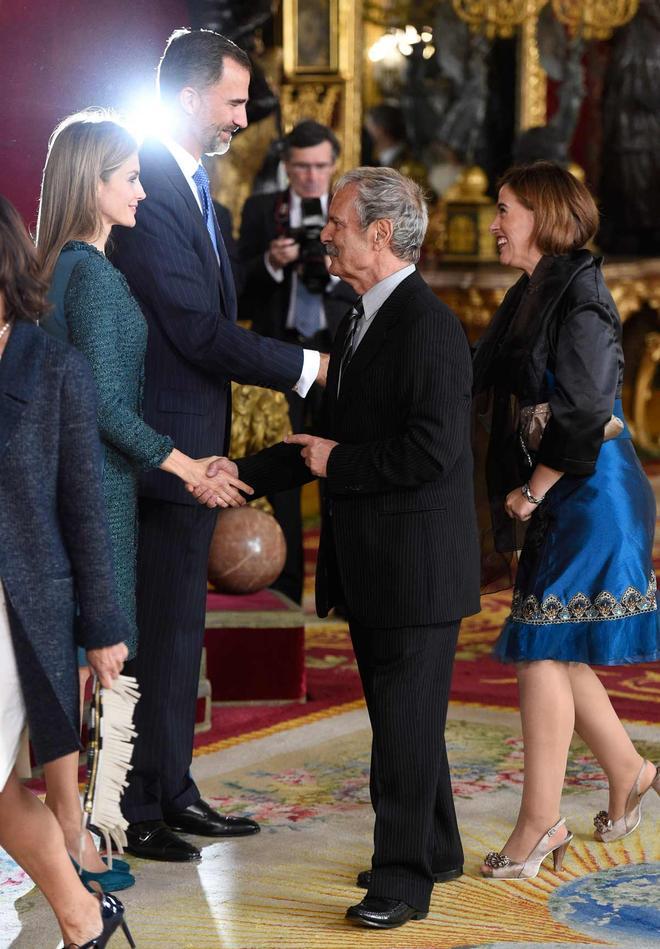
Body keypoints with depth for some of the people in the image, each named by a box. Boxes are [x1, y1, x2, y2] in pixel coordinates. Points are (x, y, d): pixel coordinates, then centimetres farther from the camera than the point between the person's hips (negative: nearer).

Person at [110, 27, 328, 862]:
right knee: (155, 631, -2)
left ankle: (173, 793, 26)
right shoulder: (147, 190, -18)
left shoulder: (192, 187, 14)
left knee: (179, 629, 16)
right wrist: (303, 366, -12)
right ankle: (136, 810, 8)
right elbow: (198, 331, -21)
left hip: (192, 448, 10)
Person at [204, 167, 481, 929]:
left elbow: (431, 448, -25)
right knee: (398, 714, 18)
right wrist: (245, 473, 12)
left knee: (407, 719, -3)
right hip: (369, 565, 10)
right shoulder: (360, 321, 15)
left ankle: (403, 876, 4)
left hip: (417, 565, -10)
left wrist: (337, 463, -14)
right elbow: (338, 438, 20)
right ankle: (434, 849, 31)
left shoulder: (428, 326, -17)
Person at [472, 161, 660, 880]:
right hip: (561, 494, 9)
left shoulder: (579, 293, -16)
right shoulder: (530, 294, 11)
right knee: (554, 646, 14)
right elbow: (478, 375, 13)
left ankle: (539, 821, 1)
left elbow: (586, 411, -21)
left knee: (542, 645, -6)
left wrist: (534, 489, -13)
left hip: (590, 491, -9)